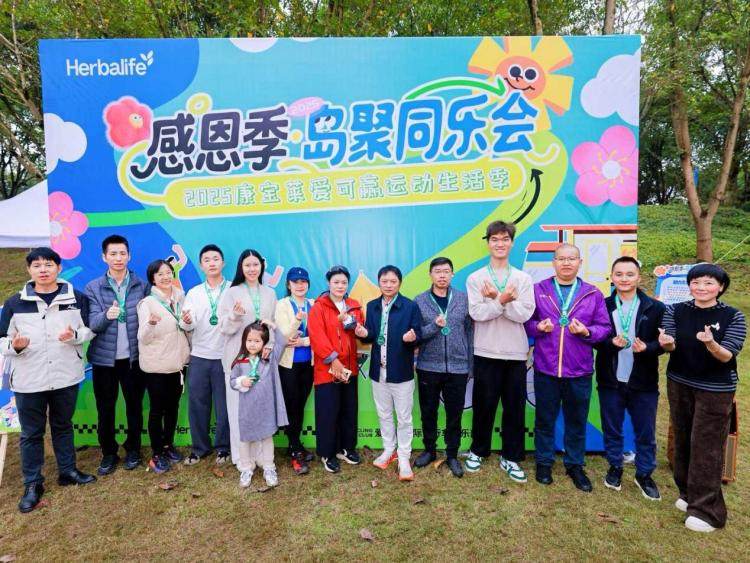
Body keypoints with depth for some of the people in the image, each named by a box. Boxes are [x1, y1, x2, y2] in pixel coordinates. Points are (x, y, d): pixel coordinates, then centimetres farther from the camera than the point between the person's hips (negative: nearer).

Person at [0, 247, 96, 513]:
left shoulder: (76, 298, -1)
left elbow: (90, 329, 5)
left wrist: (75, 335, -16)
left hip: (66, 377, 1)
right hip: (28, 380, 0)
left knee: (63, 426, 18)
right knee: (31, 433, 10)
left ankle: (68, 471, 34)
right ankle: (32, 484, 25)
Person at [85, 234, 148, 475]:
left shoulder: (142, 286, -1)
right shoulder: (93, 288, -1)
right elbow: (92, 324, -9)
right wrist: (106, 315, -31)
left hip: (133, 357, 0)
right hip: (104, 358, 1)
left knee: (135, 406, 11)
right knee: (105, 409, 11)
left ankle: (133, 449, 29)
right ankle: (108, 453, 28)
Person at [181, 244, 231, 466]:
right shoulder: (194, 293, 8)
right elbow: (187, 327, -1)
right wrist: (186, 322, -24)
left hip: (225, 356, -2)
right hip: (199, 356, 2)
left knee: (224, 405, 6)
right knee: (197, 404, 9)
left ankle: (222, 447, 23)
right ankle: (199, 447, 26)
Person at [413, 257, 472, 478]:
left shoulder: (464, 299, 0)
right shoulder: (419, 301, -2)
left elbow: (470, 331, 2)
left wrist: (470, 362, 2)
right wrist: (435, 326, -23)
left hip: (457, 367, 0)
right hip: (428, 366, 0)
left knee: (454, 414, 10)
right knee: (428, 412, 13)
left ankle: (452, 455, 28)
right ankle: (429, 450, 33)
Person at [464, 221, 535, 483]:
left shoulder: (523, 279, 4)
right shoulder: (475, 279, 0)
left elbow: (524, 314, -9)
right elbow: (477, 313, -12)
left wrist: (496, 300, -20)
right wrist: (503, 300, -21)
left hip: (516, 353, 2)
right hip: (486, 352, -1)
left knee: (515, 408, 9)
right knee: (483, 405, 10)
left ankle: (510, 457, 25)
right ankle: (478, 451, 29)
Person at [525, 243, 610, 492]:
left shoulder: (593, 294, 4)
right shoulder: (538, 290, 2)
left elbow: (605, 328, 2)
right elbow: (525, 321, 3)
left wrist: (587, 332, -17)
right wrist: (538, 327, -17)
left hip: (580, 371, 1)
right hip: (545, 369, -1)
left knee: (577, 421, 14)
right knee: (545, 420, 12)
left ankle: (575, 465, 33)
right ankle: (544, 462, 30)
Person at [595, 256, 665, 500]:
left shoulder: (655, 308, -4)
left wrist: (647, 348, -22)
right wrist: (611, 343, -20)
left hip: (644, 382, 0)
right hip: (610, 380, 1)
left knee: (646, 432, 13)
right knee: (612, 429, 15)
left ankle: (644, 474, 32)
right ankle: (615, 467, 35)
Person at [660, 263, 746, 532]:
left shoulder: (733, 317, -8)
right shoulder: (675, 311, -2)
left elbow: (727, 356, -15)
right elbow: (670, 347, -6)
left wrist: (711, 344, -36)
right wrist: (667, 343, -30)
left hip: (716, 389, -3)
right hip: (679, 384, 3)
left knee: (706, 446, -1)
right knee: (683, 440, 12)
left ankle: (706, 509, 10)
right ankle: (689, 493, 30)